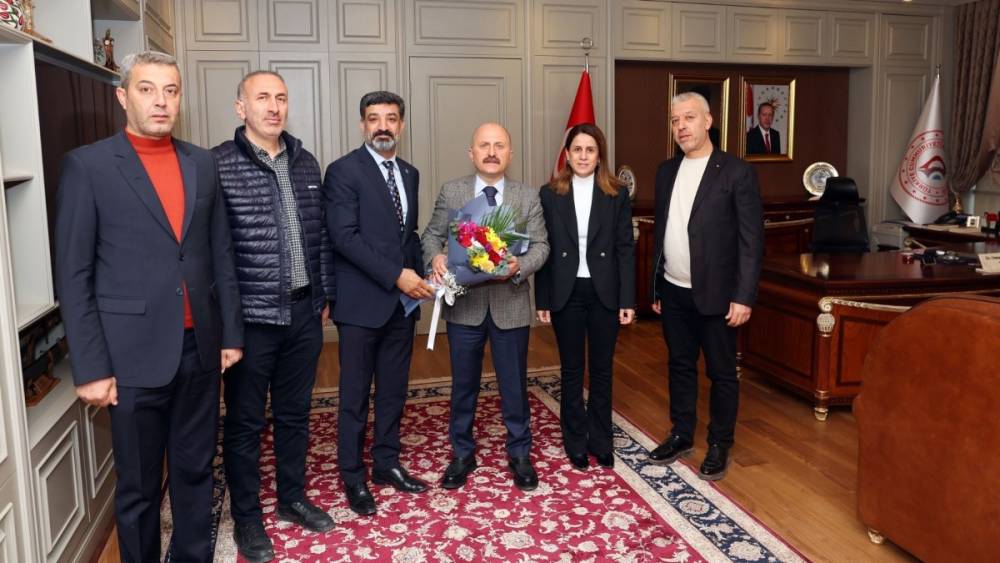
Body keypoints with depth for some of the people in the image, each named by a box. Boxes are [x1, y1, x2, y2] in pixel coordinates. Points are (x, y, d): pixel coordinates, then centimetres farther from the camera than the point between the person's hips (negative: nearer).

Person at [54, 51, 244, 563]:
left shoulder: (202, 164, 7)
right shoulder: (88, 165, -5)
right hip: (134, 356, -4)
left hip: (200, 348, 4)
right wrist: (90, 367, -10)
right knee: (138, 486, 11)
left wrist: (231, 332, 8)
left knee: (196, 471, 16)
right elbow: (73, 276, -7)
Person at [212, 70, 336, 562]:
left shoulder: (305, 163, 8)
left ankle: (292, 498, 36)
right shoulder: (217, 164, -9)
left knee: (295, 413, 18)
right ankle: (246, 517, 27)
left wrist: (325, 295, 12)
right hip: (250, 317, -5)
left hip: (304, 313, 5)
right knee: (245, 422, 10)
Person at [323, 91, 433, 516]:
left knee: (394, 390, 14)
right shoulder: (344, 171, -8)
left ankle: (387, 463, 29)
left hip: (402, 302, 6)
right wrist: (396, 276, -19)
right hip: (362, 302, -6)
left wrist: (418, 274, 1)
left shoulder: (409, 173, 13)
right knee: (355, 394, 5)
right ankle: (353, 477, 19)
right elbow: (344, 237, -17)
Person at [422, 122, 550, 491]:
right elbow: (432, 235, 5)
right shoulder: (451, 192, 2)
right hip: (464, 303, 1)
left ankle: (519, 454, 29)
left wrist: (520, 266, -22)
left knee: (514, 385, 10)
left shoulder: (528, 197, 2)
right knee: (463, 384, 13)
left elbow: (540, 245, -2)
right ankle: (462, 454, 31)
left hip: (510, 304, 0)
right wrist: (436, 257, -18)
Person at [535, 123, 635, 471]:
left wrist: (627, 299, -5)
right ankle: (576, 443, 23)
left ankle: (601, 441, 25)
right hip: (566, 293, 0)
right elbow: (543, 249, 0)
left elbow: (626, 249, 0)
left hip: (605, 293, 0)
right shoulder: (550, 194, 1)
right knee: (571, 370, 9)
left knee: (602, 369, 10)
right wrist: (542, 300, -2)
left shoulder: (617, 195, 1)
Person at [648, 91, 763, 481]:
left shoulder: (737, 172, -9)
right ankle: (681, 435, 32)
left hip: (715, 295, -5)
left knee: (721, 373, 8)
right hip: (673, 293, 5)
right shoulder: (666, 171, 8)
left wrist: (743, 297, -15)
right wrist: (655, 287, 11)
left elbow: (751, 240, -11)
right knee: (680, 367, 17)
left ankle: (719, 446, 23)